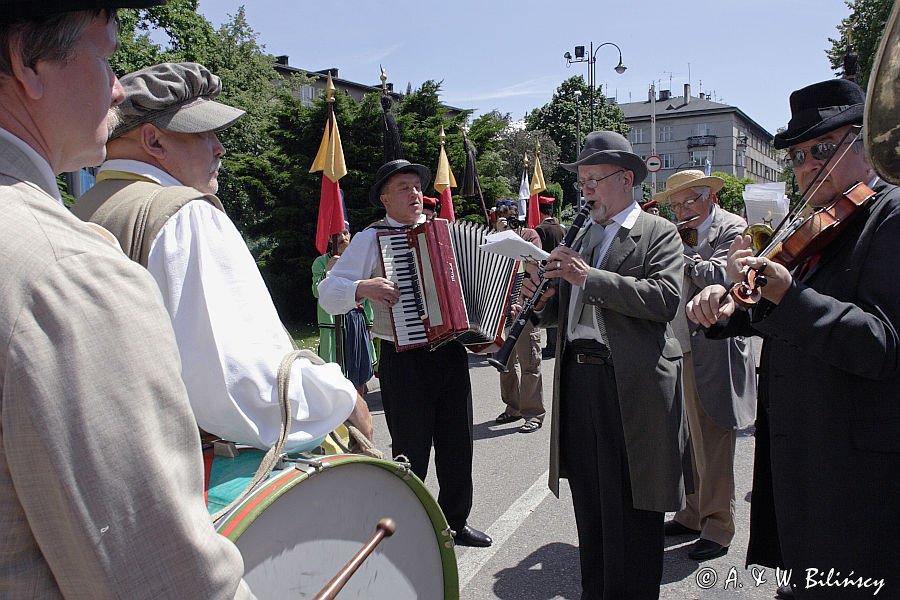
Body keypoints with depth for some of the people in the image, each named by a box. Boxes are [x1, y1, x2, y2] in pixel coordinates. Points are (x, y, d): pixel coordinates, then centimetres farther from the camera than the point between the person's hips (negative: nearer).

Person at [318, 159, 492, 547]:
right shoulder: (370, 239, -2)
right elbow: (327, 293, -8)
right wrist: (363, 288, -26)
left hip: (451, 353, 5)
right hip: (404, 359, -5)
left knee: (457, 445, 15)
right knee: (411, 452, 4)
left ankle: (456, 521, 34)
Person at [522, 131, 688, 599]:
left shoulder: (659, 233, -1)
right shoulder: (581, 236, 17)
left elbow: (665, 299, -17)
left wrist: (589, 276, -20)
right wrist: (544, 301, -3)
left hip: (633, 385, -6)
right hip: (577, 377, 6)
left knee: (631, 507, 5)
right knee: (589, 503, 16)